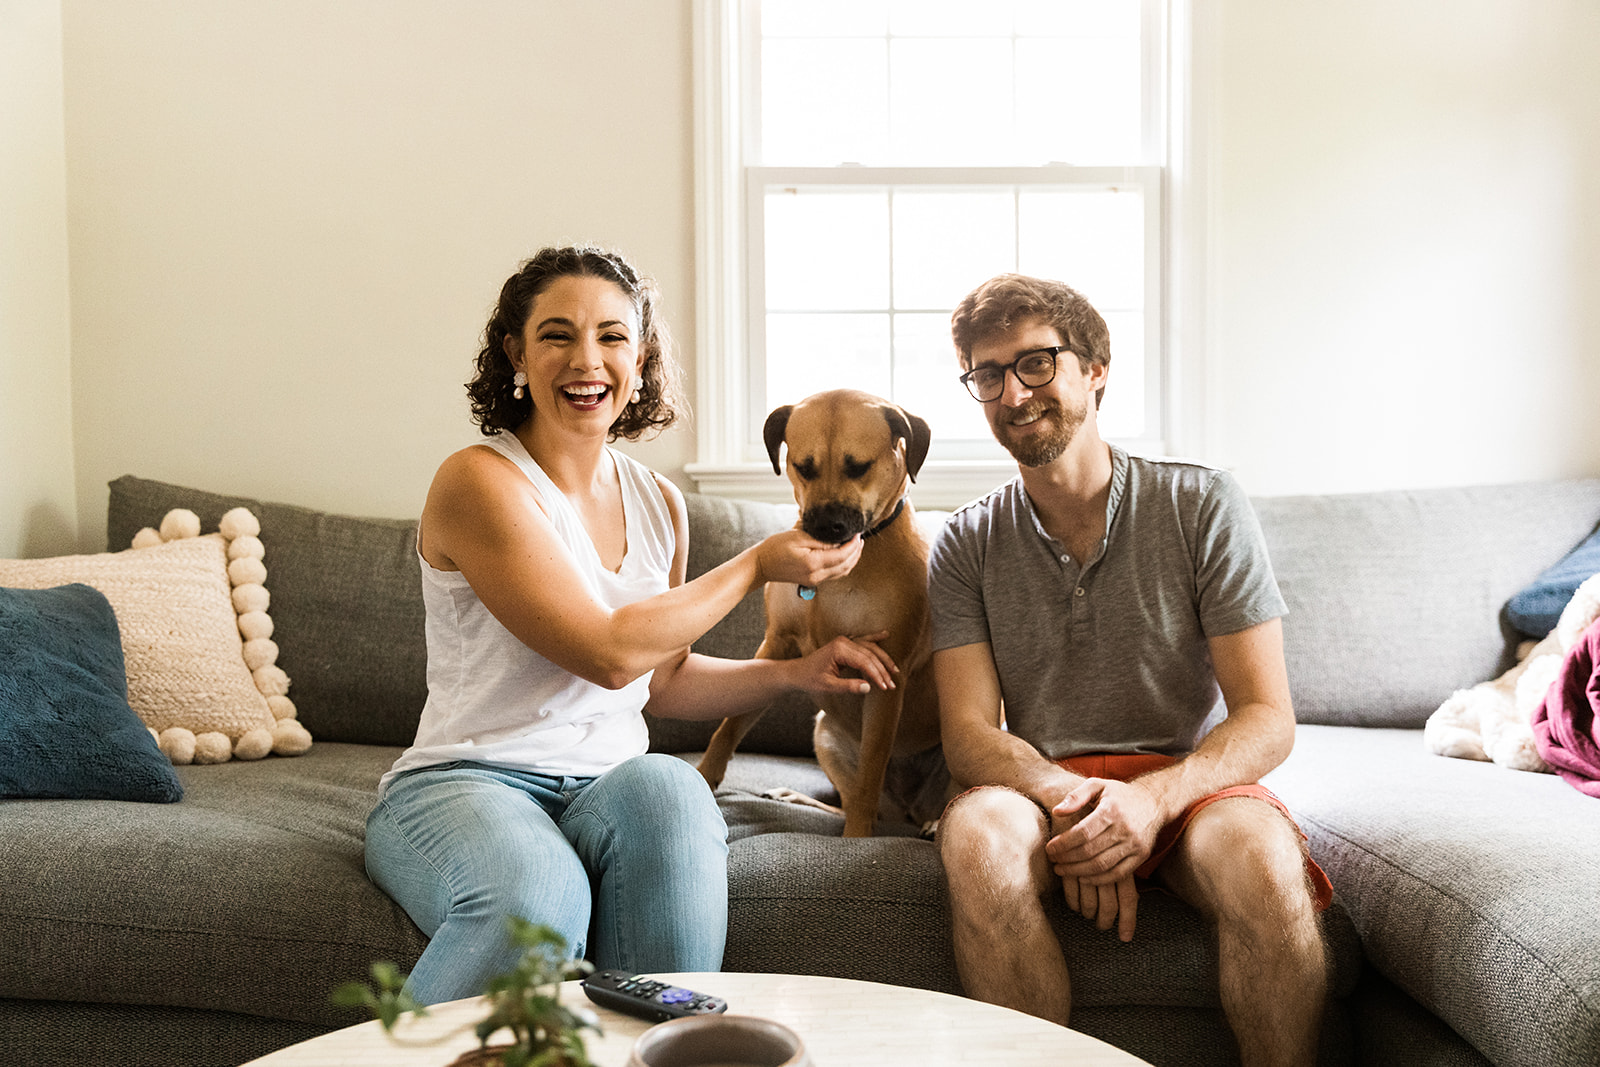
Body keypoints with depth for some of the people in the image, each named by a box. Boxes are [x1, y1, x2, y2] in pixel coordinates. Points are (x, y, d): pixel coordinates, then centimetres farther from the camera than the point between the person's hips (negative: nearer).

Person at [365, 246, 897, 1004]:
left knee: (667, 786, -31)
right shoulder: (478, 480, -10)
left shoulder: (657, 503, 12)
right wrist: (759, 565, -7)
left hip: (610, 789, 5)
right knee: (535, 896, -37)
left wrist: (794, 673, 8)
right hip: (465, 783, -5)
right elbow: (610, 654, -16)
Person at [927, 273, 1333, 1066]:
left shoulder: (1201, 506, 0)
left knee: (1262, 856, -34)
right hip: (1040, 786, 1)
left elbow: (1267, 718, -5)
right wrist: (1069, 798, -26)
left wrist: (1154, 796, -25)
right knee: (976, 835, -34)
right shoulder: (967, 545, 5)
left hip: (1188, 782, 0)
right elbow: (969, 734, -4)